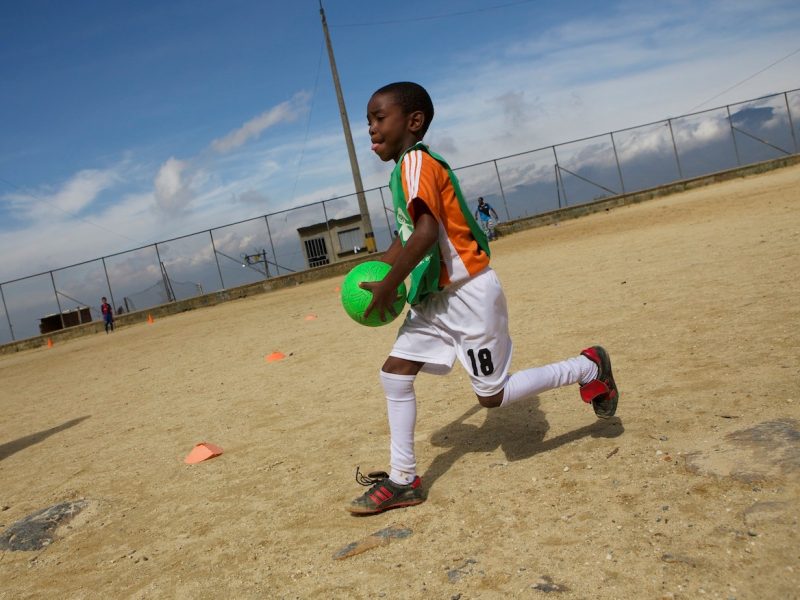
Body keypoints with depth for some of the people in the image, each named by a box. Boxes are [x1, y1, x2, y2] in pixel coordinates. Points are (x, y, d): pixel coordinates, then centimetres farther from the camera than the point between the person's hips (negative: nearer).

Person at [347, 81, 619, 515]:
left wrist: (389, 285, -20)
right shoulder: (404, 169, 13)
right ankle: (403, 480, 15)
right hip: (435, 299, 10)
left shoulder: (416, 161, -16)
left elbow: (426, 233, -29)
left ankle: (588, 368, 19)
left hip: (469, 295, -9)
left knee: (493, 395, 1)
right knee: (394, 372, 5)